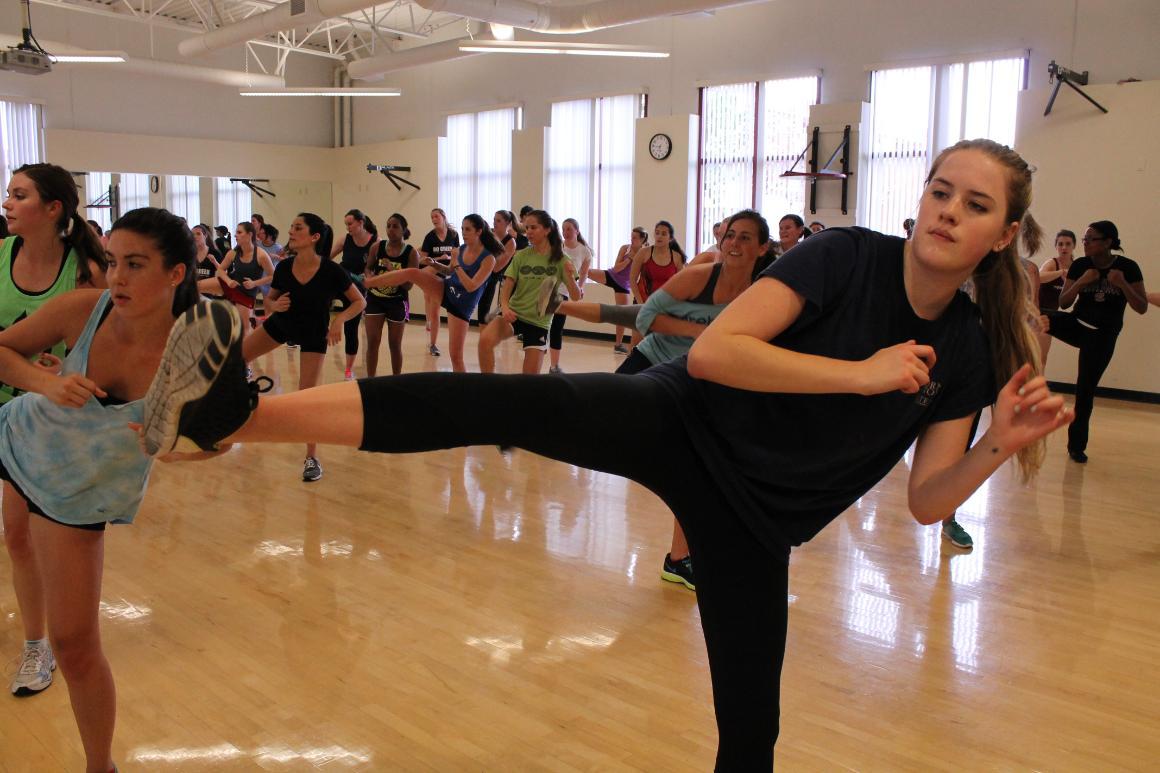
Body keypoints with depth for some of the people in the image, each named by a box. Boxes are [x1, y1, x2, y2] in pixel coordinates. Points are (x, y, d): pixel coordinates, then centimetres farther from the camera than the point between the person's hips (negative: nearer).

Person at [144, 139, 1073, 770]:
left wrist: (1003, 445, -15)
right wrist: (862, 375, -20)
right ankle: (232, 418, -31)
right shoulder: (847, 256, -10)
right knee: (499, 403, -29)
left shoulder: (970, 353, 2)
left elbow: (928, 502, 2)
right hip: (681, 421, -3)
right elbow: (710, 352, -22)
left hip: (755, 513, 4)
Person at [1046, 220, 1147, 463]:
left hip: (1103, 336, -2)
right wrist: (1081, 282, -21)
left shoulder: (1128, 267, -11)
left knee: (1086, 389, 2)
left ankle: (1077, 446, 16)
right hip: (1076, 324, 2)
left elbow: (1142, 308, -11)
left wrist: (1122, 284, -26)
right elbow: (1063, 303, -5)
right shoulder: (1080, 265, -6)